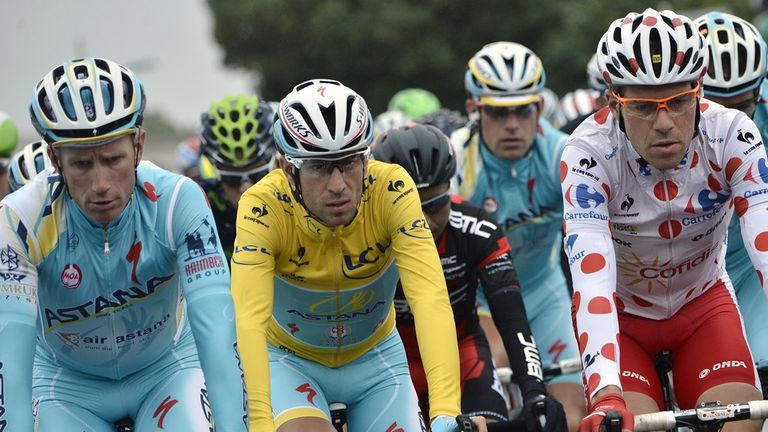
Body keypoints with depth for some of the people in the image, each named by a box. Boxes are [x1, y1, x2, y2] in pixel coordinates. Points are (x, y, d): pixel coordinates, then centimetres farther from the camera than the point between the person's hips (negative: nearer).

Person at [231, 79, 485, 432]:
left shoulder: (391, 191, -28)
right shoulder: (264, 207, -30)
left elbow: (431, 299, -37)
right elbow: (250, 320, -39)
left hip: (375, 360, 2)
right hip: (290, 360, -2)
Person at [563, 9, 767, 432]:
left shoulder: (731, 137, -25)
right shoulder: (588, 154, -29)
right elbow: (592, 279, -40)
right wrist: (605, 396, -54)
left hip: (702, 302, 1)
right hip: (621, 313, -1)